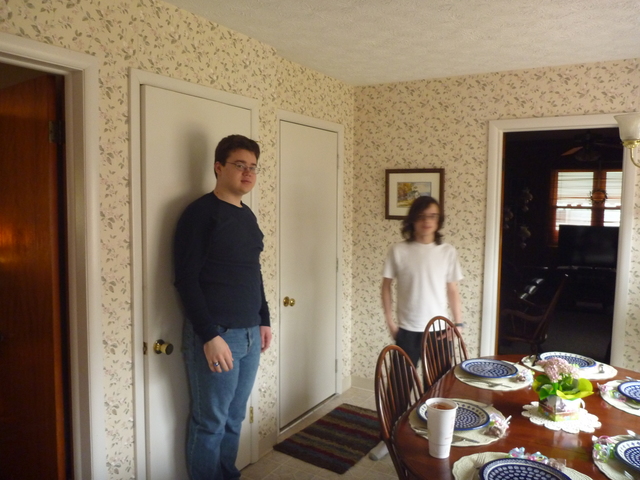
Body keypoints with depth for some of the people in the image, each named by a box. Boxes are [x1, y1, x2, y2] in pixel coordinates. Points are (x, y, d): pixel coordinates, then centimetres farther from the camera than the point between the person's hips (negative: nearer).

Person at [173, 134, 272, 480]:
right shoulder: (201, 213, -11)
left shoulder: (247, 216, 13)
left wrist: (264, 320, 17)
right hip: (216, 335, -7)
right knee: (210, 423, 7)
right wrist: (210, 335, -19)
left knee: (235, 418, 17)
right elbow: (186, 280, -15)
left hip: (249, 334, 7)